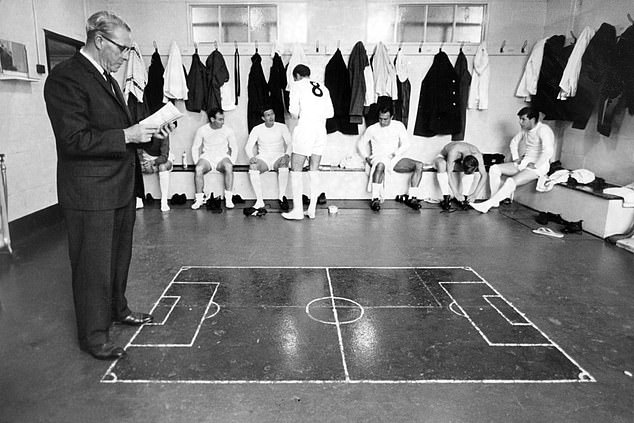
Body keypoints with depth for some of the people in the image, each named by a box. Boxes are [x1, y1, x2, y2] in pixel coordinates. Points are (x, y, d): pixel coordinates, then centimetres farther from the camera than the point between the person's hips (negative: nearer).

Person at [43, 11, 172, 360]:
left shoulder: (106, 78, 14)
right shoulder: (66, 78, -15)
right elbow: (75, 140, -22)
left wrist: (147, 131, 5)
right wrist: (127, 135, -22)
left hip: (120, 187, 9)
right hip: (90, 193, -9)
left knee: (119, 256, 21)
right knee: (93, 265, 2)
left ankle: (117, 310, 40)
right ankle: (93, 335, 18)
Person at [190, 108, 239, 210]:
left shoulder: (228, 130, 0)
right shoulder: (202, 130, 0)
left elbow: (234, 148, 7)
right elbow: (195, 148, 8)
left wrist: (231, 162, -5)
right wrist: (197, 162, -5)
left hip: (222, 156, 0)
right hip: (207, 156, 0)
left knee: (228, 167, -35)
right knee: (199, 169, -33)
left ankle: (228, 199, -31)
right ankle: (199, 199, -22)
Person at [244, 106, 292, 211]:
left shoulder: (282, 127, 5)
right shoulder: (257, 129, 5)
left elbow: (289, 143, -3)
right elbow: (248, 146, 0)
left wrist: (287, 155, -24)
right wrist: (251, 157, -22)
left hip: (278, 157, 0)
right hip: (263, 158, 1)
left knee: (284, 163, -36)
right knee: (252, 166, -32)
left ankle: (281, 197, -31)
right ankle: (260, 201, -30)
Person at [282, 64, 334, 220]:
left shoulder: (297, 85, 2)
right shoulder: (323, 88, 17)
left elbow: (293, 111, -7)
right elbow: (330, 113, 11)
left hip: (304, 128, -6)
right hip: (321, 130, 6)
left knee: (296, 170, 1)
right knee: (314, 170, 10)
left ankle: (297, 210, -1)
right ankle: (312, 209, 12)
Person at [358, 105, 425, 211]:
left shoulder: (399, 126, 9)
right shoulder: (372, 129, 6)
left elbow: (406, 144, 4)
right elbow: (361, 144, 14)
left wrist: (394, 154, -11)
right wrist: (366, 157, -2)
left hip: (395, 158, 3)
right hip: (378, 158, -3)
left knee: (419, 165, -20)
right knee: (380, 165, -42)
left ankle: (411, 197, -16)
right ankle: (375, 199, -35)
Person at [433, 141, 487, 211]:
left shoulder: (477, 154, -30)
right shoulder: (454, 151, -42)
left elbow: (484, 175, -27)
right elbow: (448, 173, -42)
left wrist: (475, 194, -35)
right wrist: (456, 193, -44)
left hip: (457, 163, 3)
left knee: (470, 171, -30)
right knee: (442, 164, -39)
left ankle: (465, 198, -18)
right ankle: (446, 198, -34)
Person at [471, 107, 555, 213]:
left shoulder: (543, 130, -17)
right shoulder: (525, 129, 9)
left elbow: (548, 151, -30)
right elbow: (514, 142, 26)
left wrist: (535, 166, -23)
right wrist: (516, 158, 12)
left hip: (538, 165, -9)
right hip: (524, 162, 9)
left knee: (511, 181, -32)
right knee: (494, 169, -8)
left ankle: (487, 205, -27)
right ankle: (495, 201, -11)